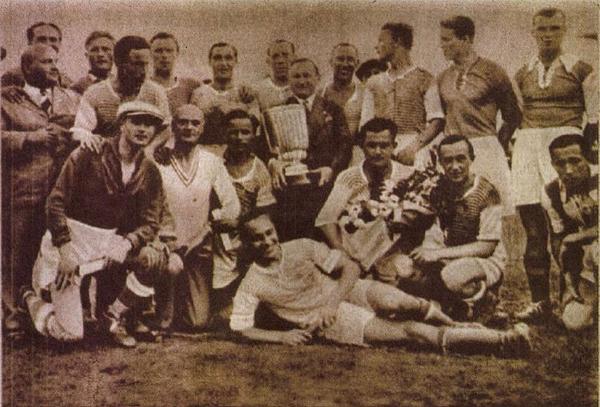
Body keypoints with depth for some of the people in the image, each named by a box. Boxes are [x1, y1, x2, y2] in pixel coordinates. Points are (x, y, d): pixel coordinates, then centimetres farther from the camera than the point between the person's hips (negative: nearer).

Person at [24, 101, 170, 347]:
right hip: (70, 238, -5)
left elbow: (150, 223, -1)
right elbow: (56, 203, -11)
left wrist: (127, 244, -22)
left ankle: (112, 316, 1)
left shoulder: (150, 173, 1)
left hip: (111, 242, 5)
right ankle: (34, 299, 24)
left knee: (154, 259, -22)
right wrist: (65, 249, -19)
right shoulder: (88, 156, -12)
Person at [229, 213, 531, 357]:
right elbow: (240, 329, -8)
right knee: (412, 331, -21)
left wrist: (331, 302, -18)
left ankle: (458, 326, -6)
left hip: (349, 292, 3)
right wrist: (281, 336, -18)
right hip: (330, 322, -3)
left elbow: (350, 268, -3)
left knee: (392, 303, -33)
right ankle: (503, 341, -25)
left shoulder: (302, 248, -2)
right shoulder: (251, 285, -7)